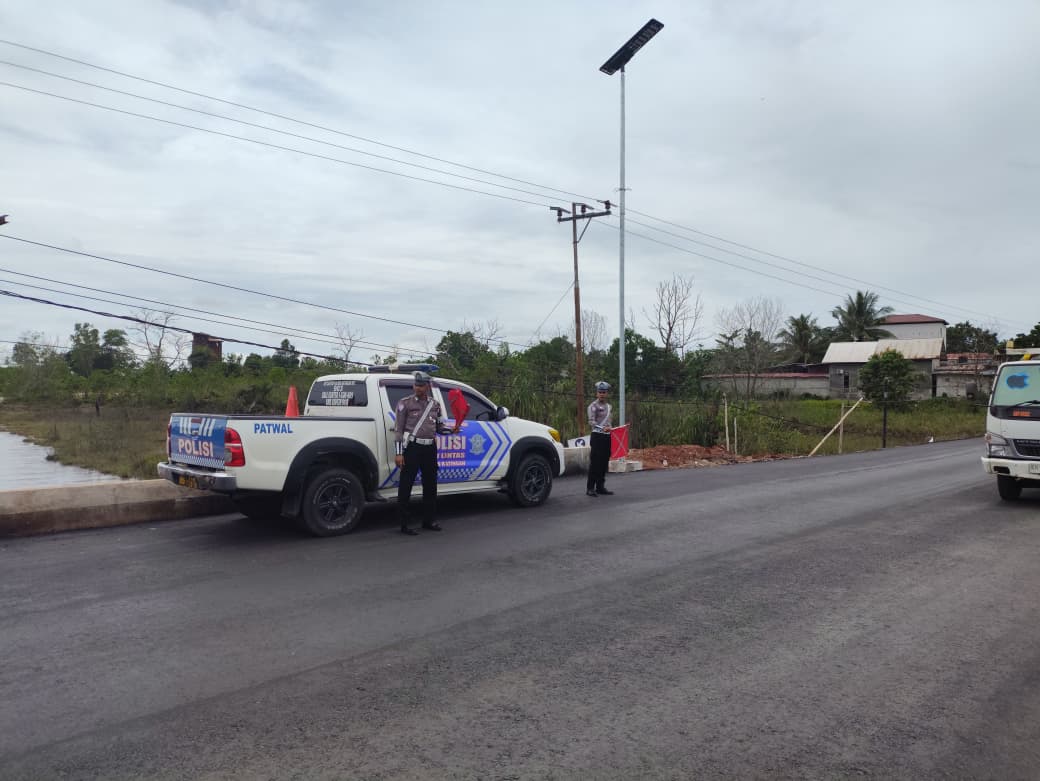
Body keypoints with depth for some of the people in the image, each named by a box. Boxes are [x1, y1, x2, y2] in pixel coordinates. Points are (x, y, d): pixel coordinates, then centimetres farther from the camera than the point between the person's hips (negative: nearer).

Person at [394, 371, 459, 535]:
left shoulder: (435, 404, 12)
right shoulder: (405, 403, -1)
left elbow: (440, 426, 19)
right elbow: (398, 429, -4)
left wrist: (452, 429, -3)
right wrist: (398, 453, -10)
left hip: (430, 448, 5)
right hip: (412, 447, -5)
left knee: (430, 485, 13)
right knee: (406, 486, -4)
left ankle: (429, 520, 26)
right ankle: (404, 524, 3)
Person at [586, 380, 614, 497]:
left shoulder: (608, 406, 17)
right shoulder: (593, 406, -6)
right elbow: (591, 422, -17)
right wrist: (602, 428, -30)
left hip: (607, 437, 7)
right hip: (597, 436, -7)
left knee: (604, 463, 8)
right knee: (594, 463, -9)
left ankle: (600, 487, 15)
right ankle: (590, 488, -6)